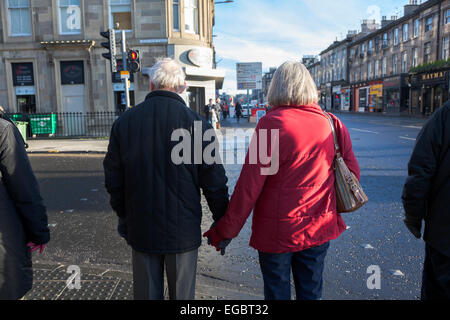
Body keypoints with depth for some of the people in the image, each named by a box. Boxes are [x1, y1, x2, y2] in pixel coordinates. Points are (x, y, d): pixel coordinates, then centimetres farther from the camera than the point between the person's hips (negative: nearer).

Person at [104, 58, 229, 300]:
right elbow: (214, 182, -9)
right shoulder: (197, 124, -13)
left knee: (146, 293, 19)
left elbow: (113, 181, 3)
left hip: (141, 231, 3)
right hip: (183, 232, -2)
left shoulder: (124, 122, -3)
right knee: (182, 294, 15)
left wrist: (124, 217, 17)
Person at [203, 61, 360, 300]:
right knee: (311, 293, 21)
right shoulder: (332, 124, -1)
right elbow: (352, 172, 6)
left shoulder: (272, 123, -17)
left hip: (277, 232, -5)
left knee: (277, 293, 15)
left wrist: (225, 231, -10)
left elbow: (249, 184, -19)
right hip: (319, 229, 5)